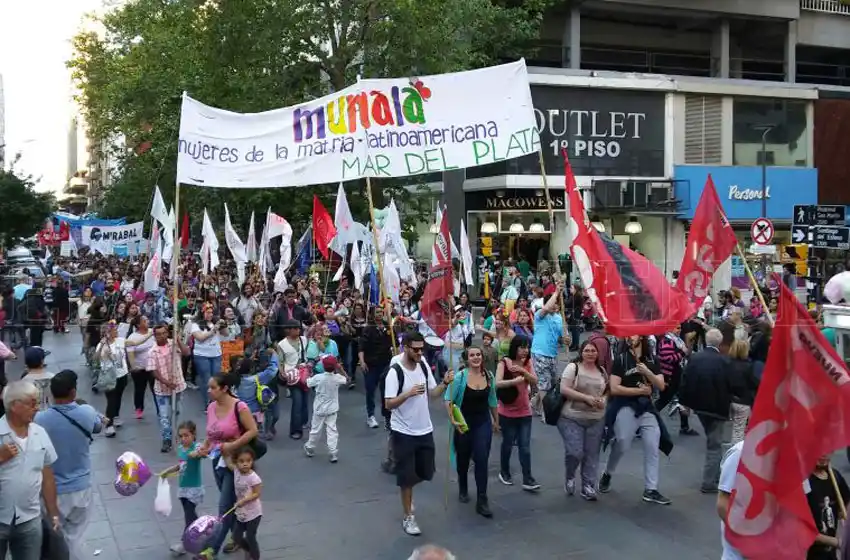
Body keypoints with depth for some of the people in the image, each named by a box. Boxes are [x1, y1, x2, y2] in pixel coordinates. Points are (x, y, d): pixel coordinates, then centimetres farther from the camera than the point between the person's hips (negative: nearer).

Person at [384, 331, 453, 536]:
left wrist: (445, 383, -11)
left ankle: (406, 493, 46)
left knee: (425, 472, 17)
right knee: (406, 476, 4)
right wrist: (409, 393, -33)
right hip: (403, 432, -6)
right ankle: (408, 517, 18)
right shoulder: (395, 372, -19)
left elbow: (433, 393, 7)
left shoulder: (424, 366, 0)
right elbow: (388, 404, -20)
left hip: (425, 430, 6)